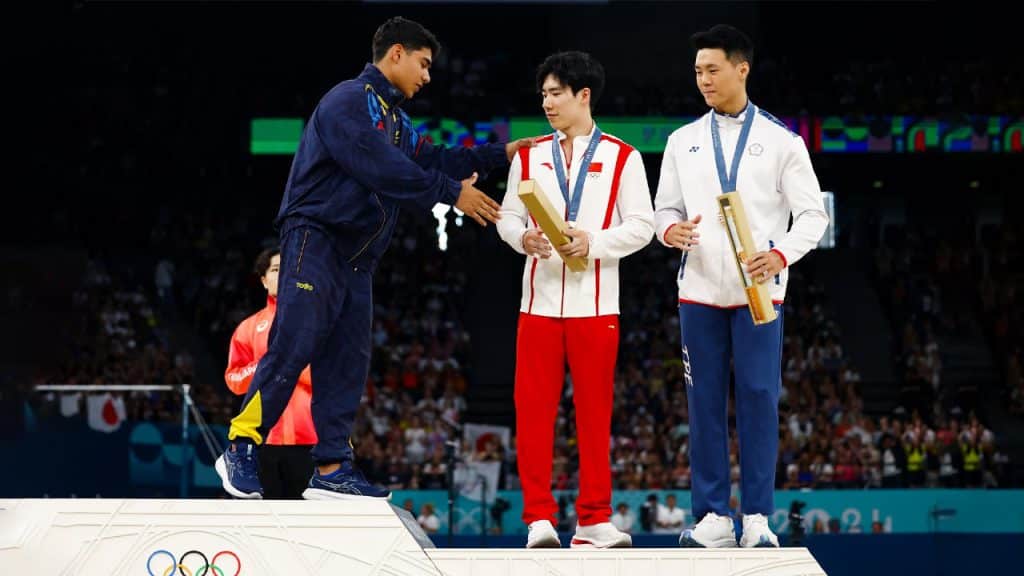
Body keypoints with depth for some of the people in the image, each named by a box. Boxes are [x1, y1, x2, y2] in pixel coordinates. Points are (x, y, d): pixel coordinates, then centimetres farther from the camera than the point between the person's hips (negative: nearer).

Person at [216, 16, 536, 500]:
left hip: (356, 258, 10)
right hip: (316, 242, -10)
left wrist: (501, 154, 15)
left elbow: (431, 159, 18)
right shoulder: (348, 102, -11)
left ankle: (331, 469, 5)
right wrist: (453, 193, -17)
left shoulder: (393, 118, 21)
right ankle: (241, 451, -9)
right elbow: (384, 169, -20)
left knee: (347, 362, 5)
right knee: (291, 348, -15)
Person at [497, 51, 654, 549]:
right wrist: (523, 238, -11)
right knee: (533, 410, -2)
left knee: (594, 413, 2)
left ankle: (593, 520, 8)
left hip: (595, 304, -2)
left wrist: (593, 241, -16)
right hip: (540, 299, 2)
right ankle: (538, 517, 2)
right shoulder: (530, 156, 12)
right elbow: (508, 216, 11)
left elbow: (641, 226, -1)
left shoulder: (621, 158, 4)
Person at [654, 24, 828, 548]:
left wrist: (782, 253, -19)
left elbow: (813, 214, 0)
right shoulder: (682, 141, 10)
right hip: (699, 289, 3)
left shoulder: (781, 142, 1)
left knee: (759, 400, -4)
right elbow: (664, 207, 13)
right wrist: (670, 229, -12)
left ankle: (757, 519, 2)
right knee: (705, 403, 3)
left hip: (758, 290, -2)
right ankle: (712, 518, 8)